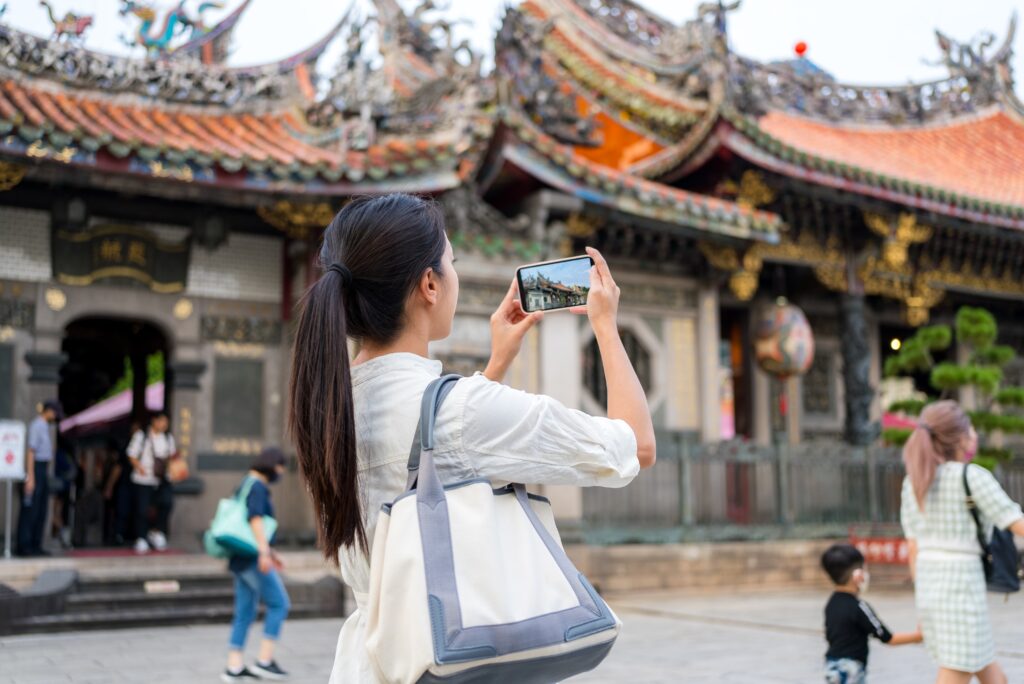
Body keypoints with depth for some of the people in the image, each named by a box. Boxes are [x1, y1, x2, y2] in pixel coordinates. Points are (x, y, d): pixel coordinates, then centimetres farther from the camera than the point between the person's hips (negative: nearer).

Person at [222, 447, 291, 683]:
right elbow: (256, 519, -22)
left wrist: (269, 551, 31)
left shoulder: (247, 485, 20)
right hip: (252, 557, -10)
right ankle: (264, 661, -4)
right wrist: (264, 552, -28)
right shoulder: (257, 486, -10)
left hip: (242, 558, 10)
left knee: (245, 613, 10)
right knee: (279, 604, -4)